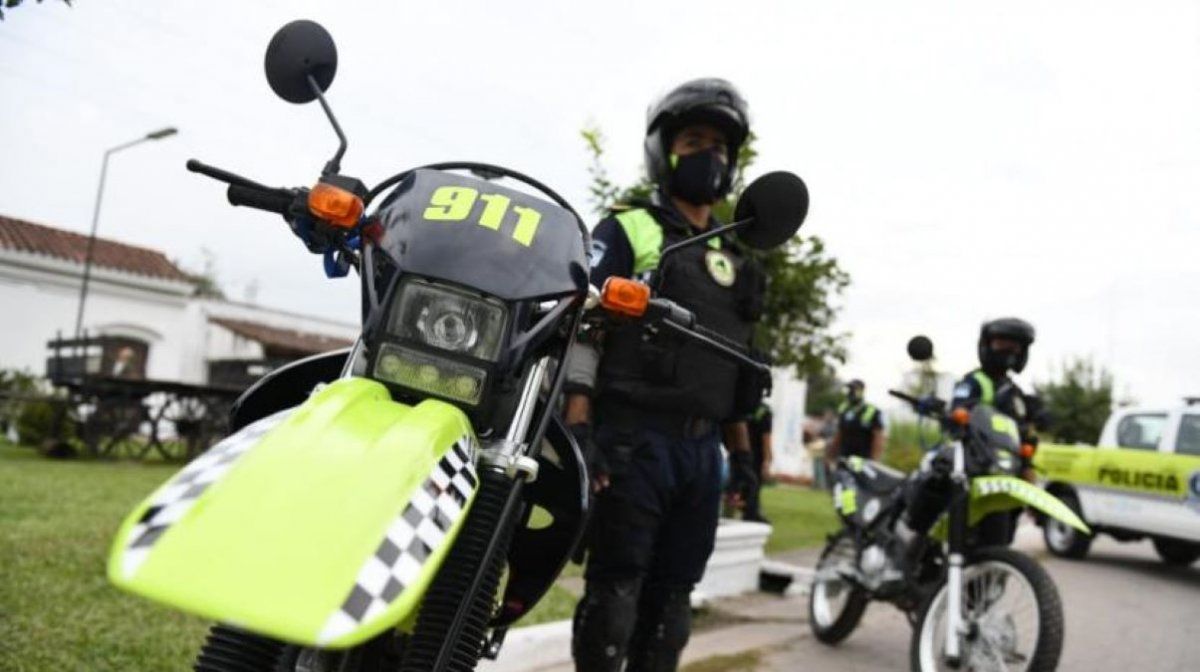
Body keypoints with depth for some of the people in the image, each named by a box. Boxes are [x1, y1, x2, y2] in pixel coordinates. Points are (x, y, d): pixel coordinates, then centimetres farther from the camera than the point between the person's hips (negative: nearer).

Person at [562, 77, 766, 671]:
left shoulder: (735, 259, 21)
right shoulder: (626, 230, 2)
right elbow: (582, 329, -8)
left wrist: (742, 451, 18)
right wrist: (578, 428, -18)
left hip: (702, 449, 6)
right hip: (633, 439, -6)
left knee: (671, 598, 11)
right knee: (615, 590, -4)